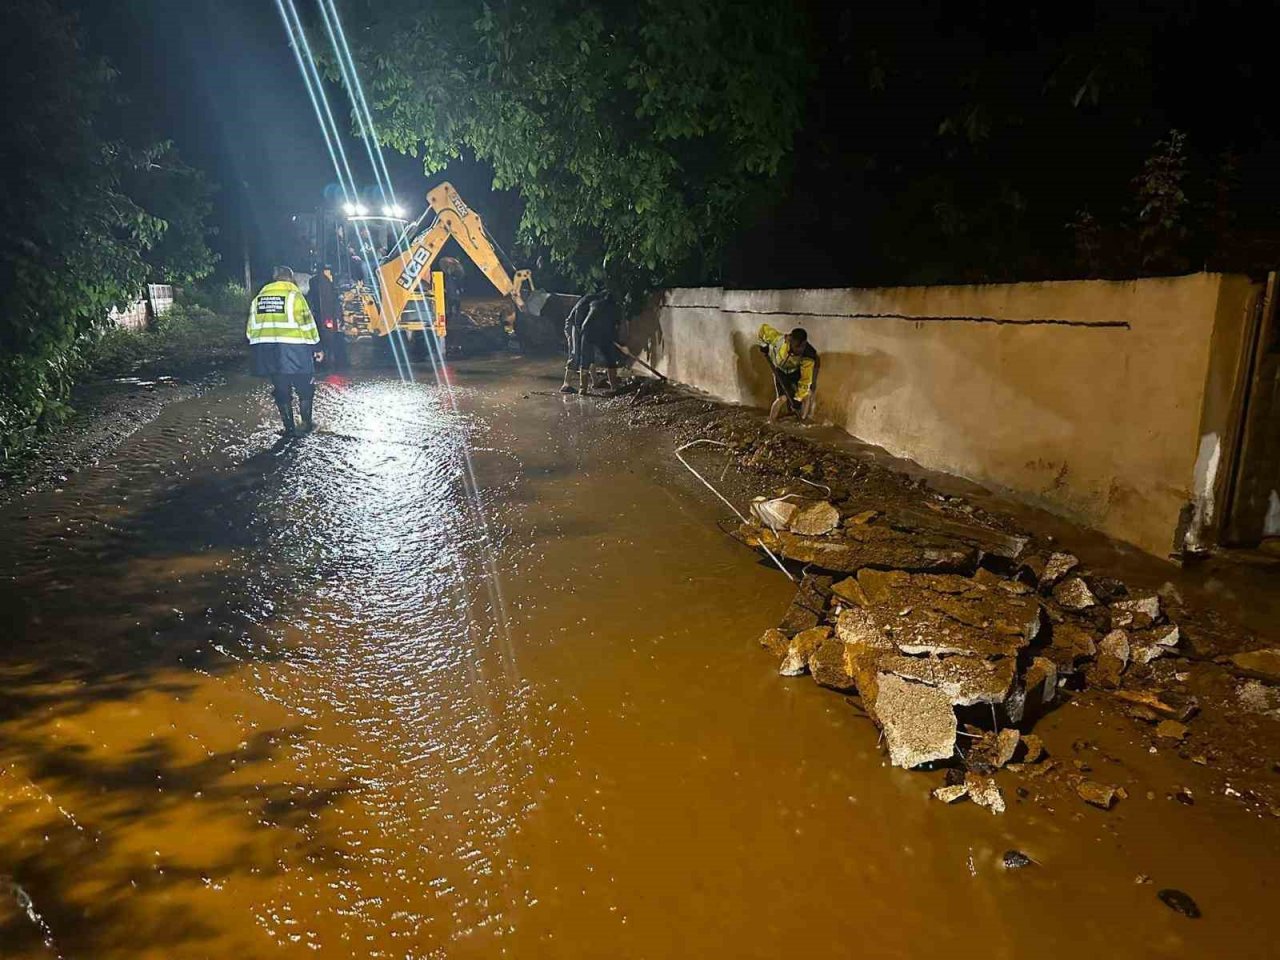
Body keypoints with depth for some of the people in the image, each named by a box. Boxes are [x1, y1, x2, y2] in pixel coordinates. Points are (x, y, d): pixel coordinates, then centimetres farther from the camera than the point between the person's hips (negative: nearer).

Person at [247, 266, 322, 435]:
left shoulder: (259, 297, 13)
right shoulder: (293, 295, -4)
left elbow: (251, 328, 15)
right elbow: (307, 323, -5)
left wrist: (256, 350, 23)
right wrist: (315, 347, 4)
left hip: (267, 352, 5)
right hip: (293, 350, -5)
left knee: (281, 389, 12)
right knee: (305, 387, 12)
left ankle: (289, 427, 13)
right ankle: (307, 423, 19)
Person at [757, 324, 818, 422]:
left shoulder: (808, 356, -36)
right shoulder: (779, 339, -37)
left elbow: (805, 379, -31)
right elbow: (764, 328, -18)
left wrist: (798, 398, -31)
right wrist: (763, 344, -13)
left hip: (797, 371, 1)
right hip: (780, 370, -1)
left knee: (807, 393, -13)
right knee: (783, 398, -12)